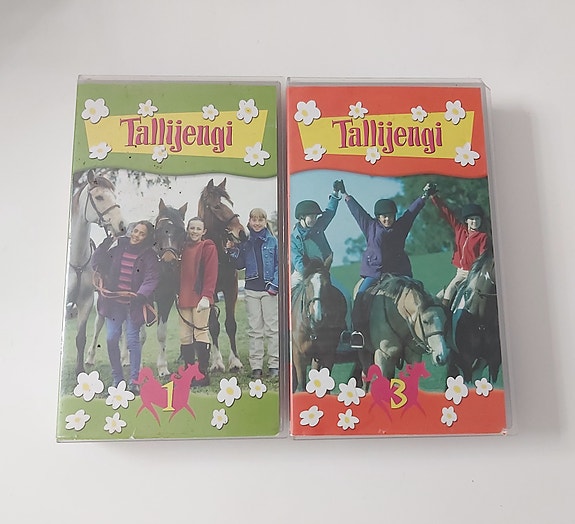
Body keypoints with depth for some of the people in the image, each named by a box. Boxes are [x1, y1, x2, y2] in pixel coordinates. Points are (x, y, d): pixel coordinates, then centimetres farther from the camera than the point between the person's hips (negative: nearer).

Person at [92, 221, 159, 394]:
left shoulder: (149, 255, -5)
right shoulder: (117, 245, 4)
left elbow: (151, 279, -14)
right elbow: (96, 260, 14)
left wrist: (140, 296, -27)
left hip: (134, 303, -3)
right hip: (113, 300, 4)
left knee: (132, 340, -2)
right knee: (111, 339, 7)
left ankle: (134, 381, 10)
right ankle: (117, 379, 22)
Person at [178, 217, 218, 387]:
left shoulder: (208, 247, -2)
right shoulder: (184, 247, 16)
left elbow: (211, 274, -10)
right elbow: (180, 272, 19)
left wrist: (206, 296, -18)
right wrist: (178, 293, 10)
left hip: (200, 298, -6)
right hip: (184, 299, 6)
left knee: (201, 333, -5)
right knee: (185, 336, 8)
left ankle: (203, 373, 3)